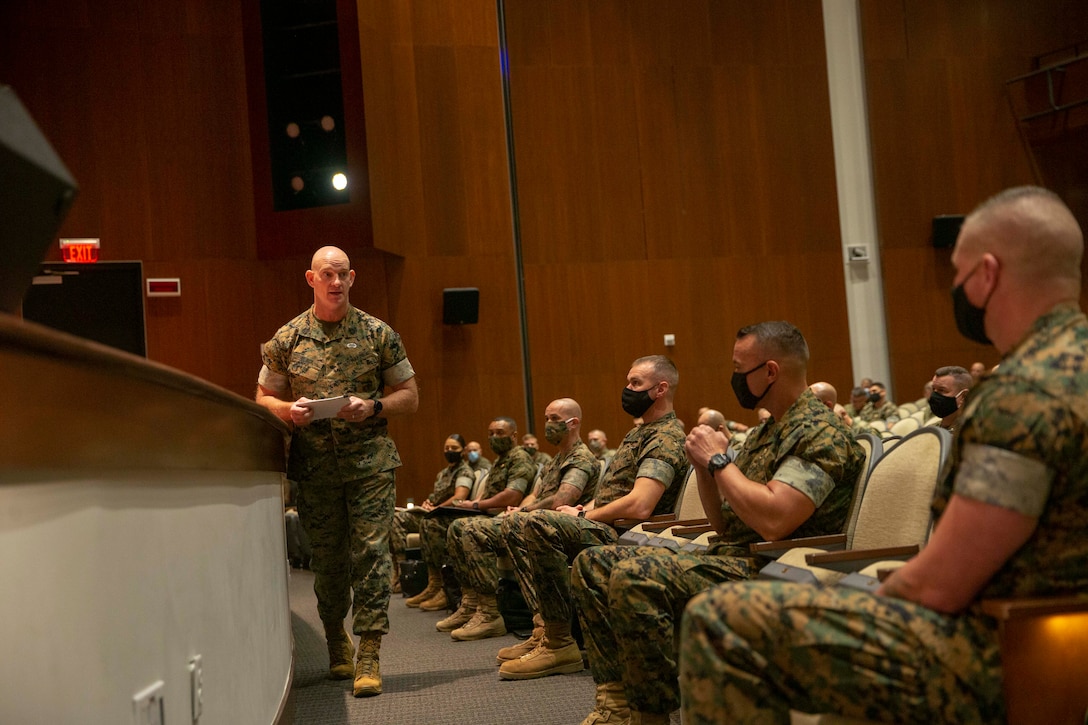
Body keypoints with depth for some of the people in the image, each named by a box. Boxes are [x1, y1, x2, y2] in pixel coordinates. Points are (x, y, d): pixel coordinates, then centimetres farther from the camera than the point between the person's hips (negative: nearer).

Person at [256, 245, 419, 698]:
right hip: (315, 466, 1)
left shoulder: (378, 334, 4)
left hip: (370, 461, -1)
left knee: (370, 551, -8)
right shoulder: (287, 339, 6)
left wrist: (373, 407, -11)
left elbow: (410, 397, 8)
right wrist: (289, 410, -10)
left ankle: (368, 655, -5)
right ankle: (336, 640, 29)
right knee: (327, 558, 9)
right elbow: (263, 398, 12)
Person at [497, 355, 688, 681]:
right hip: (607, 529, 11)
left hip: (624, 535, -11)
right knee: (516, 526, 9)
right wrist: (582, 510, 4)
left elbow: (638, 506, -25)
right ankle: (547, 627, 0)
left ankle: (560, 644, -26)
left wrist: (583, 517, -13)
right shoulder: (638, 433, 21)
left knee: (538, 525, -30)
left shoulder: (667, 439, -13)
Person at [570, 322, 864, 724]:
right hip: (728, 555, 11)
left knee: (634, 576, -30)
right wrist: (704, 465, 2)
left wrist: (719, 460, -14)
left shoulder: (821, 432, -13)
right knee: (592, 563, 4)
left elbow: (773, 520, -26)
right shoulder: (764, 432, 18)